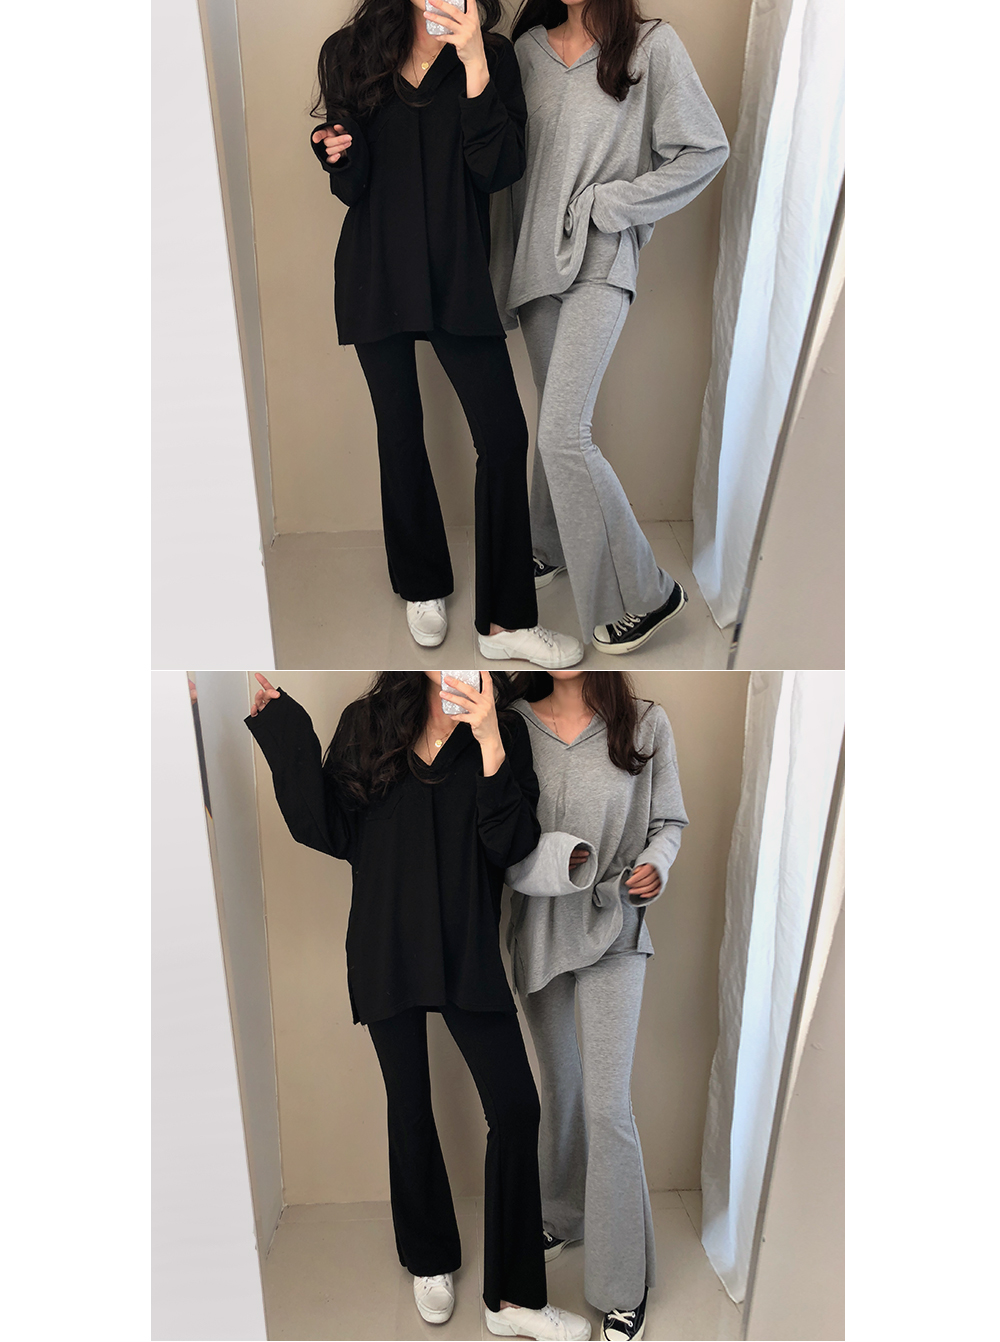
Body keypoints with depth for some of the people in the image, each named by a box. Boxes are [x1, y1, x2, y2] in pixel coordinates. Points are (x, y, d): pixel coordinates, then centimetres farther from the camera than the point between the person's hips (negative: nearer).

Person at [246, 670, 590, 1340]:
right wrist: (283, 725, -10)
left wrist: (490, 743, -22)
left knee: (517, 1108, -4)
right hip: (386, 951, 1)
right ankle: (432, 1264, 36)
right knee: (410, 1108, 13)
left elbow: (511, 846, -10)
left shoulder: (503, 730, -1)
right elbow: (331, 832, -4)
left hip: (468, 953, 0)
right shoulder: (364, 724, 1)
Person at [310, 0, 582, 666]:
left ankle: (506, 621, -1)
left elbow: (502, 169, -9)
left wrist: (475, 65, -17)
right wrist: (339, 156, -14)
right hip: (375, 272, 1)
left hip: (456, 273, 0)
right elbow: (354, 188, 7)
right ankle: (423, 589, 26)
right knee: (400, 432, 7)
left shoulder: (491, 55, 3)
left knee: (504, 434, -10)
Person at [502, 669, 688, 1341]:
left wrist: (656, 864, -15)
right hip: (538, 925, 3)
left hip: (612, 925, -2)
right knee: (558, 1080, 19)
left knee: (607, 1104, -5)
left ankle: (625, 1284, 12)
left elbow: (669, 820, 4)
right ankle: (565, 1214, 43)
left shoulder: (646, 724, -4)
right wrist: (549, 857, -14)